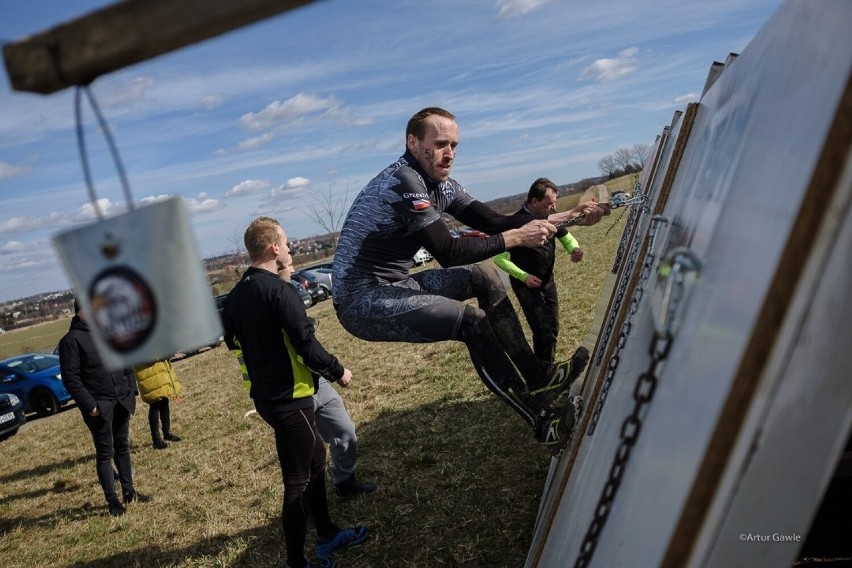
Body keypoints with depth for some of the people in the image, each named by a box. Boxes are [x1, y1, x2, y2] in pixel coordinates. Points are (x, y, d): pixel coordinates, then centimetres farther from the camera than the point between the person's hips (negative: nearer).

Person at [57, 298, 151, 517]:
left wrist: (131, 392, 7)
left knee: (123, 447, 15)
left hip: (121, 401, 6)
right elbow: (71, 378, -13)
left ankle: (129, 491, 26)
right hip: (99, 406, -6)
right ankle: (112, 500, 13)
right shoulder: (71, 340, -10)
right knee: (105, 452, 2)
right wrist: (89, 405, -17)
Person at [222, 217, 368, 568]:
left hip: (264, 394, 9)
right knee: (297, 481, 3)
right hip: (289, 397, -9)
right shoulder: (280, 290, -20)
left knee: (314, 455, 22)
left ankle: (327, 536, 35)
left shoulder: (236, 295, 5)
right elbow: (306, 344, -23)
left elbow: (232, 340, 17)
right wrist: (338, 371, -8)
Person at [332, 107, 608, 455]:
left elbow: (494, 222, 4)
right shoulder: (403, 181, -21)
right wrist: (518, 238, -21)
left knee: (484, 276, 6)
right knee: (473, 321, -22)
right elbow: (449, 253, -26)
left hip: (395, 285, 9)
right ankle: (540, 418, -5)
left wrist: (569, 216, -1)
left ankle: (536, 376, 12)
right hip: (362, 302, -9)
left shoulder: (440, 185, 7)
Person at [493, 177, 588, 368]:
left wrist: (575, 249, -15)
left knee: (553, 328, 14)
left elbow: (566, 237, 9)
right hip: (526, 285, -6)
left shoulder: (551, 217, -6)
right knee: (543, 331, -9)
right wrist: (524, 277, -24)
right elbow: (499, 258, -19)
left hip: (548, 280, 7)